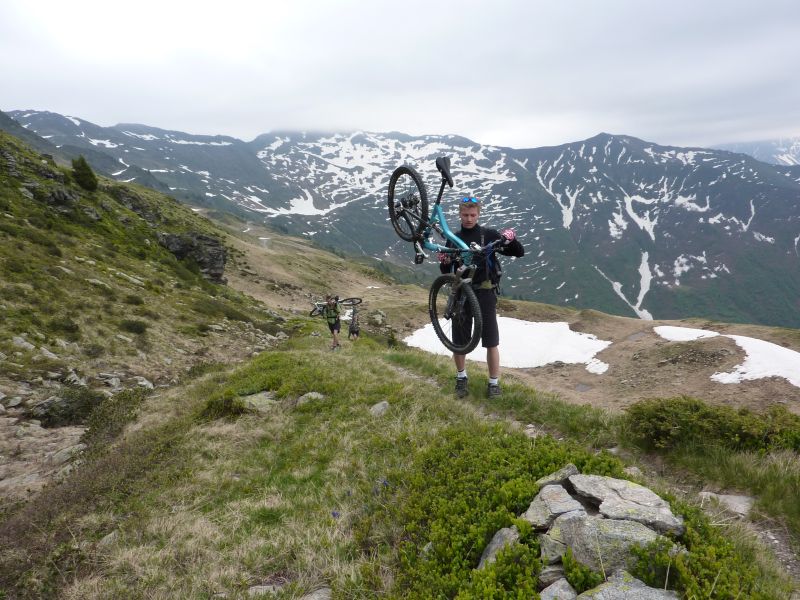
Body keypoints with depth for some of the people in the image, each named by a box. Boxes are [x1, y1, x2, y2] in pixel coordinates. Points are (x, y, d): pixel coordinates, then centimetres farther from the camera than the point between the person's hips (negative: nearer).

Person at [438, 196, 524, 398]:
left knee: (491, 341, 0)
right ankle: (461, 377, 28)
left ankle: (494, 382, 15)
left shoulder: (489, 235, 0)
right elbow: (446, 272, 12)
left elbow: (519, 253, -2)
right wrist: (443, 262, -10)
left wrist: (511, 239, -21)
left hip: (485, 293, -2)